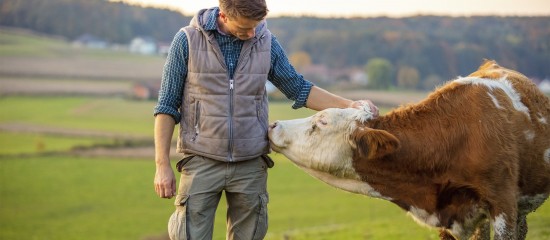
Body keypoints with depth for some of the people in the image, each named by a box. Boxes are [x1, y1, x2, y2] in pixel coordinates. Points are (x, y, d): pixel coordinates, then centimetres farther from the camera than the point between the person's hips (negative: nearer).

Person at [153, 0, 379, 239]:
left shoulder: (266, 42, 2)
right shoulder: (187, 40, -6)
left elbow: (298, 89, 13)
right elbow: (166, 106, -2)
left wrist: (349, 105, 2)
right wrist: (162, 165, -6)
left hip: (250, 165, 2)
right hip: (202, 163, -2)